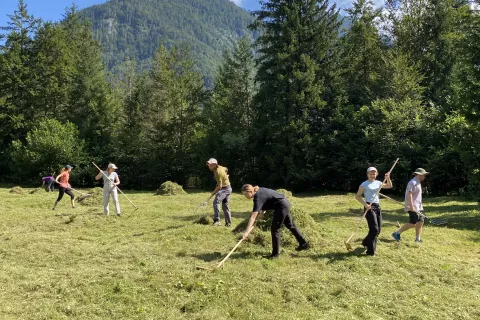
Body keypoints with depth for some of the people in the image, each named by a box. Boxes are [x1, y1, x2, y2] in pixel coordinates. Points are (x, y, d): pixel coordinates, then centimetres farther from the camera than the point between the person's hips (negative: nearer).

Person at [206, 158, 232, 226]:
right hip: (228, 188, 10)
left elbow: (219, 186, -22)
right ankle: (228, 222, 17)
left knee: (216, 202, -23)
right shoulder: (219, 167, 4)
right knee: (225, 206, 13)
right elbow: (226, 169, 29)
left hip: (224, 189, -10)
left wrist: (214, 192, -9)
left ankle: (217, 220, -27)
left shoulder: (218, 172, -23)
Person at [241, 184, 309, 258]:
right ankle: (304, 243, 35)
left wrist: (246, 232, -37)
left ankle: (275, 253, 2)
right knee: (290, 225, 22)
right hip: (285, 203, 10)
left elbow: (253, 217, -33)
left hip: (281, 206, -10)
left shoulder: (258, 198, -26)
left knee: (275, 229, -5)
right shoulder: (258, 191, 0)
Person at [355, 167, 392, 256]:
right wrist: (365, 204, -19)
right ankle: (371, 251, -3)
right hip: (369, 207, -7)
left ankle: (366, 242, 32)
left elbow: (389, 186, 15)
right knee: (374, 229, -13)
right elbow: (357, 196, -7)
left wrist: (387, 178, -3)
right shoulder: (364, 184, -5)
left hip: (377, 206, 7)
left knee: (378, 229, 8)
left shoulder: (378, 183, 13)